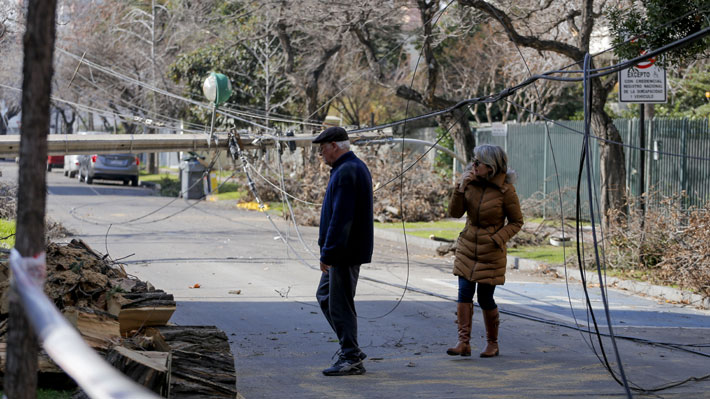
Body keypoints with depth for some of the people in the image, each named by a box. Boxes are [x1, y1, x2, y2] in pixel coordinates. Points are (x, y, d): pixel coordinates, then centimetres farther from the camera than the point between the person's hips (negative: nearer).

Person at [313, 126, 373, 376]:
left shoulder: (345, 173, -20)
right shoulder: (357, 168, 15)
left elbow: (340, 218, -25)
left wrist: (328, 252, -22)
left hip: (344, 252, -11)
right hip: (347, 250, 11)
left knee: (340, 304, -4)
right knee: (325, 295, 18)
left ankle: (351, 359, 2)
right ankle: (351, 350, 20)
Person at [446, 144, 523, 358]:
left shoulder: (505, 190, -13)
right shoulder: (471, 182, 0)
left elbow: (516, 222, -3)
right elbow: (455, 212, 0)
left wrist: (497, 239, -16)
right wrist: (461, 188, -14)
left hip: (491, 252, -4)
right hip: (467, 246, 4)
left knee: (485, 298, 0)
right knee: (464, 293, -5)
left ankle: (492, 344, 18)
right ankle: (464, 342, -6)